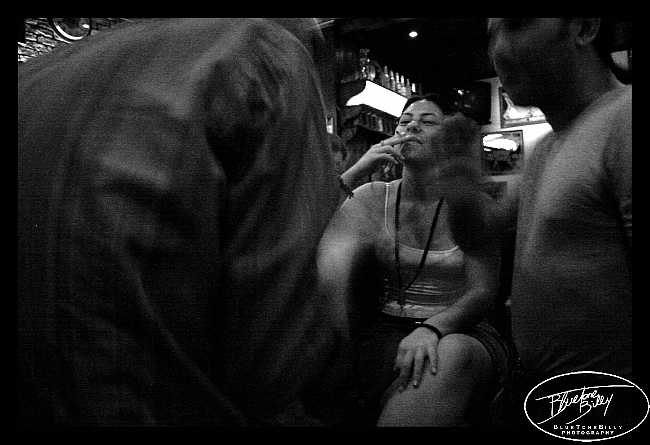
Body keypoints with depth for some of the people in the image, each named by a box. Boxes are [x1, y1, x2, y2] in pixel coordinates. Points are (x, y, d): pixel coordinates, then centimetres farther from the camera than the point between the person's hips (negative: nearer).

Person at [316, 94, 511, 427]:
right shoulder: (372, 197, 6)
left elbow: (482, 292, -9)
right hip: (386, 331, 2)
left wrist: (432, 328, -26)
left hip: (459, 332, -2)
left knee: (453, 353, -37)